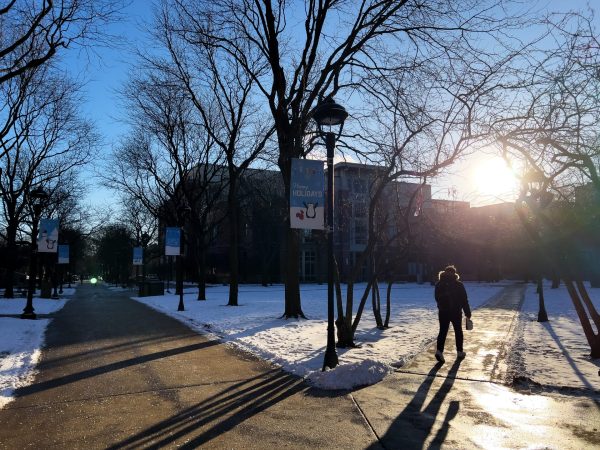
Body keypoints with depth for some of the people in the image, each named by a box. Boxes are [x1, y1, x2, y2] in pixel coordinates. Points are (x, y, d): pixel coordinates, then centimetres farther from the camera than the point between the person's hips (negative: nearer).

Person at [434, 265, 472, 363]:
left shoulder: (439, 284, 0)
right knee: (458, 331, 15)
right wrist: (468, 313, -1)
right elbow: (464, 300, -7)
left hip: (443, 312, 2)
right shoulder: (459, 284, -7)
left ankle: (439, 350, -15)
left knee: (442, 331, 2)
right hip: (456, 312, -1)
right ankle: (459, 351, 24)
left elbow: (437, 298, 9)